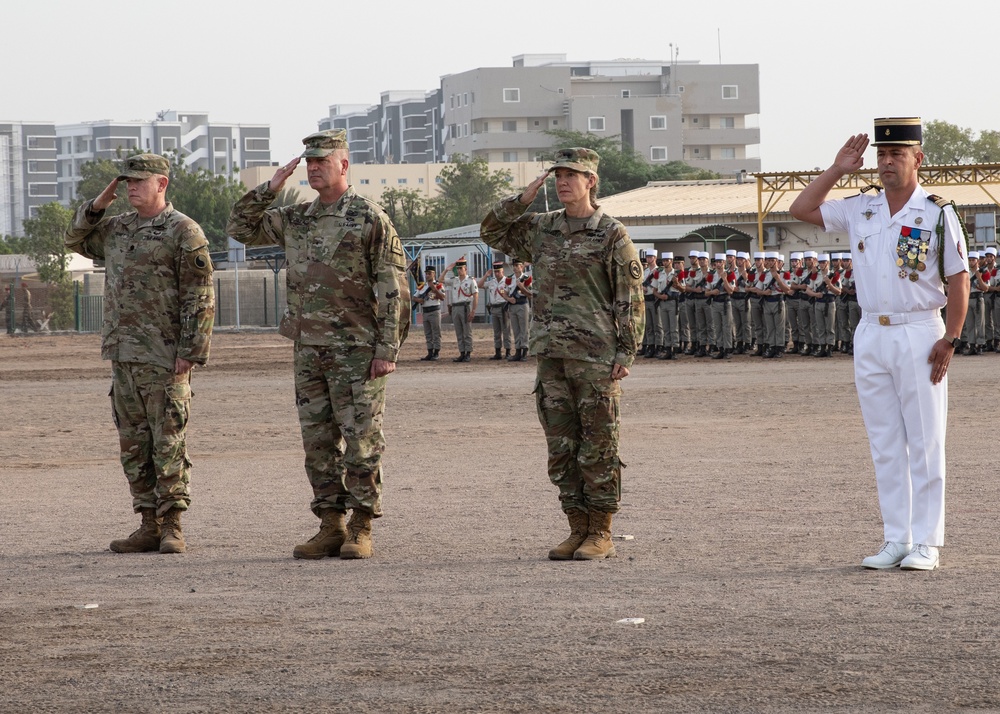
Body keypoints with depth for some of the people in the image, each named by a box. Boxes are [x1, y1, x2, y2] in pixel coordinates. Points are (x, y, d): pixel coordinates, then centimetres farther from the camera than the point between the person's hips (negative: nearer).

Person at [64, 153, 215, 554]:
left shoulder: (183, 233, -7)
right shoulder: (117, 229, 14)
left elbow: (199, 299, -11)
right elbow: (76, 240, 30)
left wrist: (190, 353, -16)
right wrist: (95, 207, 12)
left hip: (164, 358, -7)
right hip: (123, 354, 7)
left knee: (169, 445, -5)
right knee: (133, 446, 8)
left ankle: (172, 528, -3)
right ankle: (149, 526, 12)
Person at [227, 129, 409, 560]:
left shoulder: (370, 218, -5)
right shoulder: (295, 220, 12)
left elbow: (394, 291, -8)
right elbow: (241, 229, 18)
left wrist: (388, 349, -13)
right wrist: (270, 189, 5)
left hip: (357, 351, -6)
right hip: (309, 350, 6)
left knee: (361, 442, -4)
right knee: (318, 443, 7)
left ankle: (361, 531, 0)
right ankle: (330, 528, 13)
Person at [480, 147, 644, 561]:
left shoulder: (611, 235, -4)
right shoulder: (541, 230, 12)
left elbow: (630, 299, -5)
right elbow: (492, 232, 20)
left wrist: (626, 352, -11)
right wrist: (522, 200, 5)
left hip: (597, 356, -6)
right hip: (552, 356, 6)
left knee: (598, 449, -2)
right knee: (561, 448, 6)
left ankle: (601, 534, 2)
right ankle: (577, 531, 12)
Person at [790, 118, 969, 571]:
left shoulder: (937, 214, -4)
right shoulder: (860, 210, 9)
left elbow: (958, 280, -5)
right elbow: (801, 210, 9)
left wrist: (950, 339, -11)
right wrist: (838, 169, 4)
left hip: (919, 337, -5)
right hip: (870, 337, 5)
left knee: (925, 444, -2)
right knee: (885, 444, 6)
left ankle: (926, 544, 1)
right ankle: (895, 541, 11)